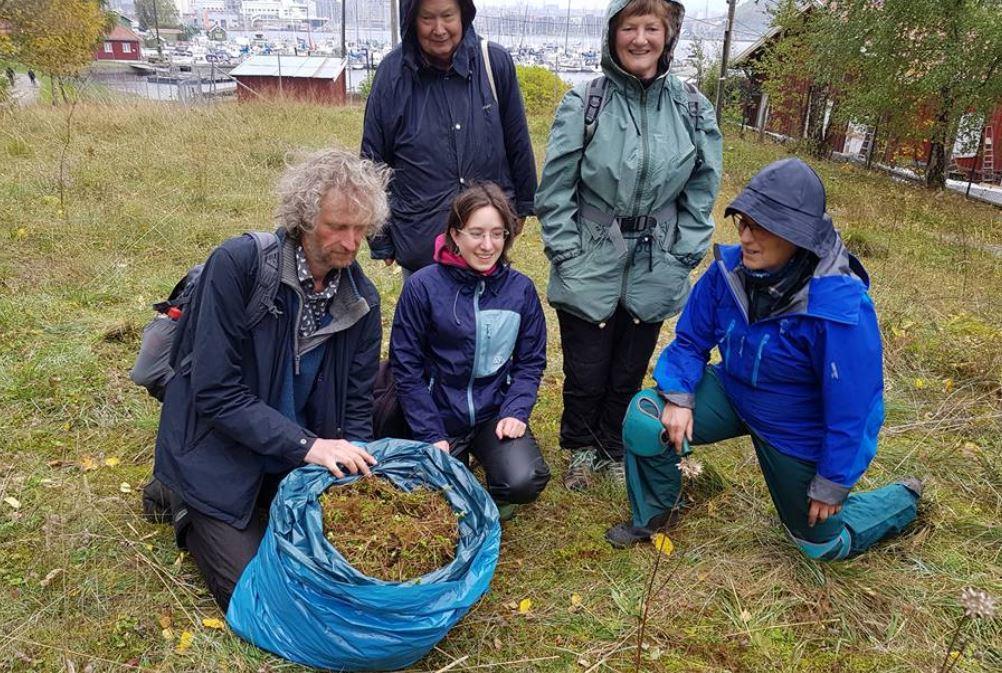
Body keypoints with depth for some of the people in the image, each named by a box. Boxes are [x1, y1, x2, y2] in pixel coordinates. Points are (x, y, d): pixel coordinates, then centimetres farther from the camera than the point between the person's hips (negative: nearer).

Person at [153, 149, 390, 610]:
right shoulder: (237, 264, -22)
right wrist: (307, 445, -29)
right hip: (221, 459, -4)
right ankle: (191, 515, 20)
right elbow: (216, 394, -24)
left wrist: (353, 468, -14)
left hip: (302, 459, 5)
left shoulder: (361, 298, -7)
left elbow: (356, 407, 0)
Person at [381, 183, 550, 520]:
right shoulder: (422, 286, -11)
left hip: (494, 413, 1)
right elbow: (406, 367, -7)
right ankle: (456, 463, 24)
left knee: (525, 482, -23)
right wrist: (431, 436, -10)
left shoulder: (521, 289, -3)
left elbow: (531, 361, 5)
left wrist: (515, 411, -11)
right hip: (437, 416, -1)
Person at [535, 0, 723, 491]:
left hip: (653, 274, 2)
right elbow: (554, 189, -5)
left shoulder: (693, 109, -1)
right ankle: (580, 447, 37)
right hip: (589, 271, -2)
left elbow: (701, 194, 6)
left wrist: (683, 257, 1)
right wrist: (567, 255, -8)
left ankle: (614, 450, 40)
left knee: (629, 374, 15)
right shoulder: (584, 104, -8)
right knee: (585, 374, 10)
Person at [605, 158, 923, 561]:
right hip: (732, 394, 4)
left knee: (822, 543, 14)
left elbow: (851, 408, -24)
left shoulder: (841, 308, -34)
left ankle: (905, 500, 45)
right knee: (644, 420, -19)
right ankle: (654, 514, 10)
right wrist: (678, 397, -18)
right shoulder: (729, 268, -20)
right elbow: (691, 338, -4)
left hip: (799, 433, -4)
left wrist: (831, 485, -15)